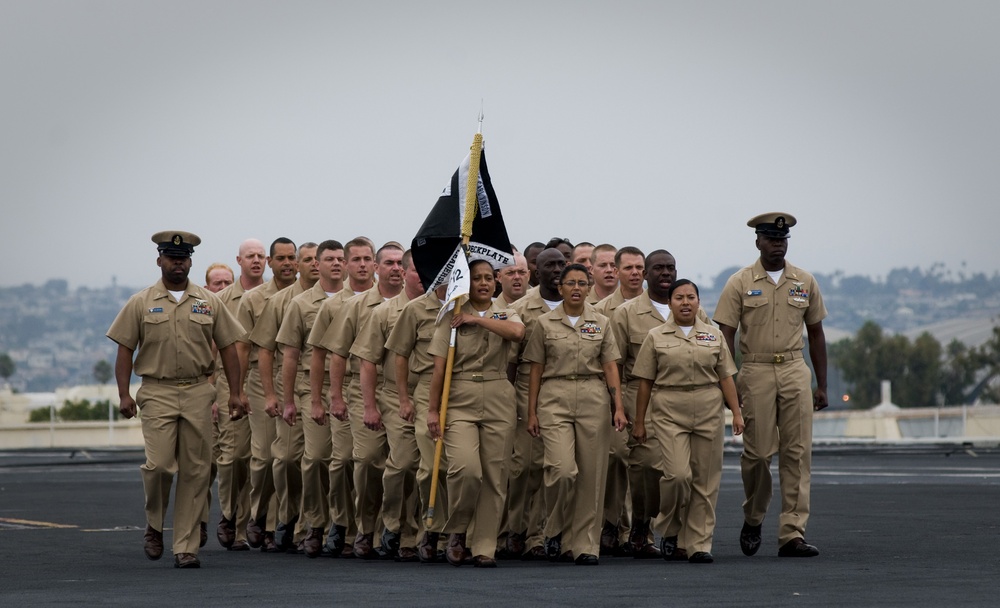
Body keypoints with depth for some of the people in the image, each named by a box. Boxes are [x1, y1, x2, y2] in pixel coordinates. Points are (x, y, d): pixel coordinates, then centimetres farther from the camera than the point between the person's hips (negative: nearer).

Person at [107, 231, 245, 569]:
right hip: (157, 392, -2)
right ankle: (154, 526, 15)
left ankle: (186, 547, 5)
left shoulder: (209, 303, 9)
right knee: (159, 465, -13)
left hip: (198, 392, 2)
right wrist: (124, 394, -5)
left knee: (195, 471, 0)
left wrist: (235, 393, 4)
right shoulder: (141, 303, 5)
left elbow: (228, 348, 11)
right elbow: (125, 350, 4)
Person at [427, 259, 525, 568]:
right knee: (466, 468, -20)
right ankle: (456, 532, 3)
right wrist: (433, 410, -5)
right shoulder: (452, 318, 6)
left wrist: (477, 319, -10)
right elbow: (439, 367, 1)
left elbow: (517, 332, -14)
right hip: (460, 402, -2)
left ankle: (484, 548, 7)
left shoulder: (506, 315, 12)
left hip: (498, 402, 2)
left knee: (493, 476, 0)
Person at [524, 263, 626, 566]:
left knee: (591, 475, 0)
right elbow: (536, 369, 6)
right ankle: (556, 530, 9)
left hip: (593, 400, 2)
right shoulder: (545, 323, 5)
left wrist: (618, 407, -1)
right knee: (563, 470, -16)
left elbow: (610, 367, 8)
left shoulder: (601, 323, 9)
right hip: (555, 400, -2)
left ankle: (586, 545, 7)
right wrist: (532, 412, 1)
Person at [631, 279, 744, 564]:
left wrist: (736, 412, 2)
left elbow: (726, 378, 11)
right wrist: (639, 422, 4)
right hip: (670, 414, -2)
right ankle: (670, 530, 9)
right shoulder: (656, 337, 5)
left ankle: (698, 544, 7)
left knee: (705, 480, 0)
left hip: (708, 413, 2)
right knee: (678, 474, -15)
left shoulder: (714, 336, 11)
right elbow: (645, 382, 5)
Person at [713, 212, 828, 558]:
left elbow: (816, 333, 16)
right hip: (756, 372, -2)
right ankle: (753, 520, 22)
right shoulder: (740, 283, 1)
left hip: (795, 372, 2)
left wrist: (821, 385, 13)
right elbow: (725, 335, -1)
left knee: (797, 453, -4)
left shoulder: (805, 282, 11)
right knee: (758, 452, -3)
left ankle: (792, 534, -4)